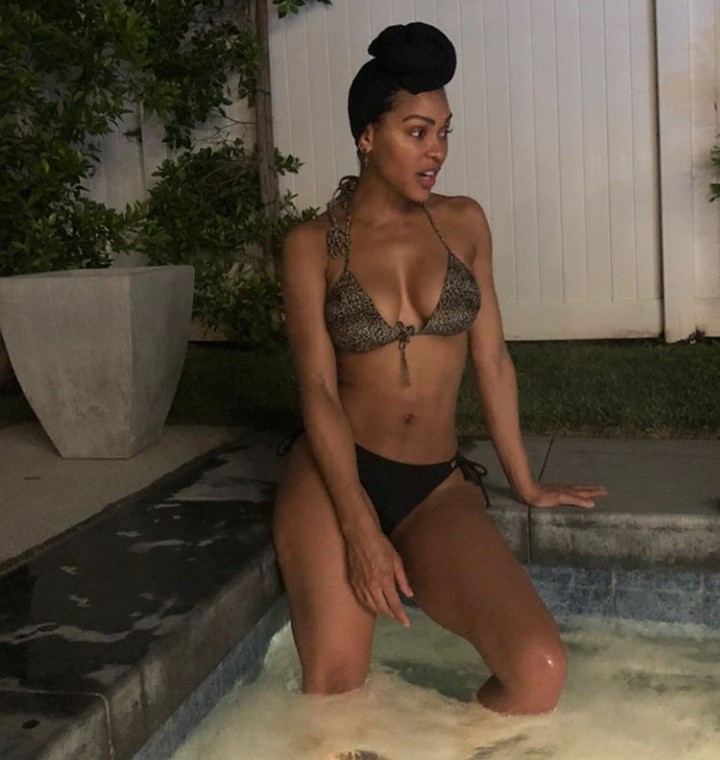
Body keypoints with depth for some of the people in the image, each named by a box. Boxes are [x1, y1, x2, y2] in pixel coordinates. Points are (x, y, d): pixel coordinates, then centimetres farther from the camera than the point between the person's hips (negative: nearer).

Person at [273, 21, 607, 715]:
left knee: (539, 671, -17)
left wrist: (524, 483, 14)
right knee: (334, 691, -13)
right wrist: (361, 529, -17)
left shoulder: (463, 222, 9)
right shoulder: (312, 245, 0)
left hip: (437, 487, 3)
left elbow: (491, 359, 12)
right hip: (334, 476, -2)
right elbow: (317, 389, -8)